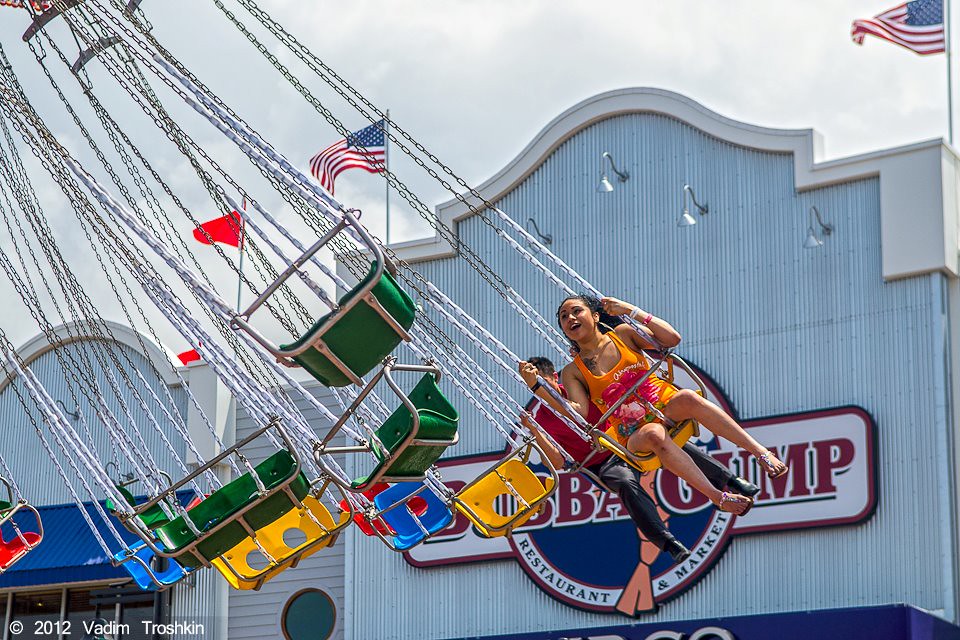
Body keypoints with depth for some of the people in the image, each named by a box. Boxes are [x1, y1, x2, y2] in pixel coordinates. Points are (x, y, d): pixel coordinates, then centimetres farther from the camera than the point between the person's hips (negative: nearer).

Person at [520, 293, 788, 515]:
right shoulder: (573, 372, 7)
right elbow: (580, 412, -11)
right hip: (633, 433, -1)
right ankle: (718, 497, -42)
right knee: (655, 435, -38)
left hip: (666, 404, 1)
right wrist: (536, 386, -18)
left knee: (687, 397, -35)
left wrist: (631, 311, -6)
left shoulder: (622, 333, 8)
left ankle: (762, 452, -36)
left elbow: (672, 338, -2)